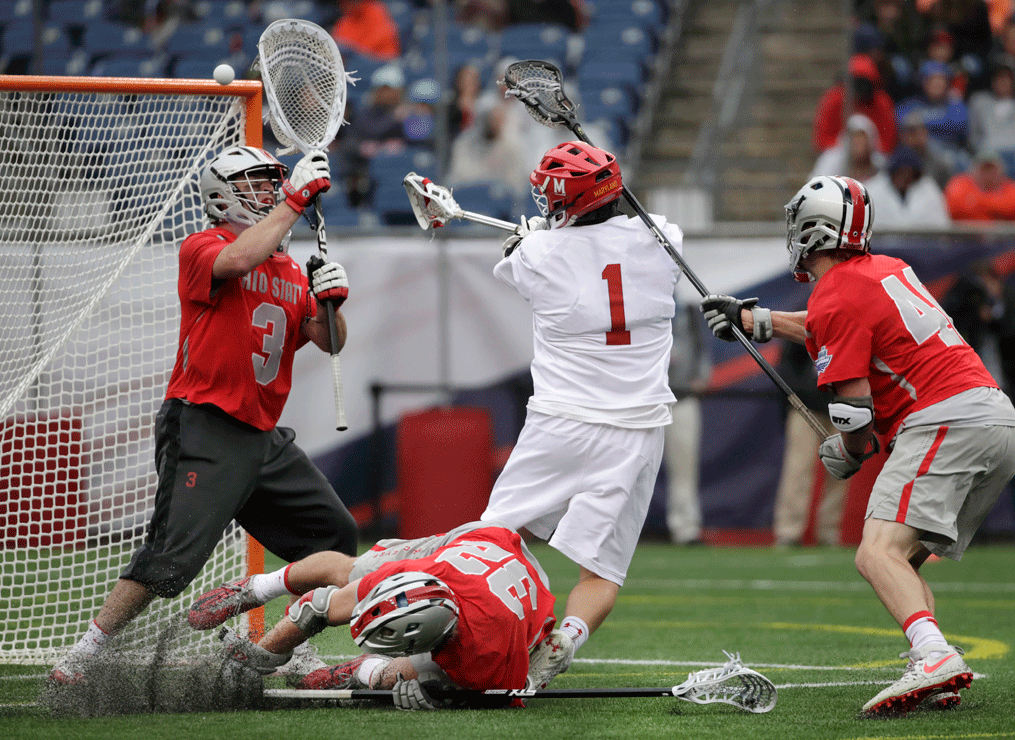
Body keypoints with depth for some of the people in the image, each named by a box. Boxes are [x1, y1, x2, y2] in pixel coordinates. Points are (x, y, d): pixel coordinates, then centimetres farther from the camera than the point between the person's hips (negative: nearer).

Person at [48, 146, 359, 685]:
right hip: (204, 428, -8)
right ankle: (82, 659, -16)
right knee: (175, 555, -19)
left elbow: (329, 342, 14)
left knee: (334, 535, 11)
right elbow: (237, 260, -27)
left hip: (262, 436, 8)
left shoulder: (292, 274, 18)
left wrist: (329, 301, -8)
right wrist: (296, 199, -22)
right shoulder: (201, 248, -4)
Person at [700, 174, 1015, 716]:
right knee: (902, 561, 16)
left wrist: (846, 456, 14)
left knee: (878, 554, -21)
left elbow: (856, 410, -7)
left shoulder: (835, 298, -6)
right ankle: (935, 682, 0)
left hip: (945, 422, -9)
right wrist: (751, 320, 46)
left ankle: (934, 657, -43)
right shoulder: (887, 269, 20)